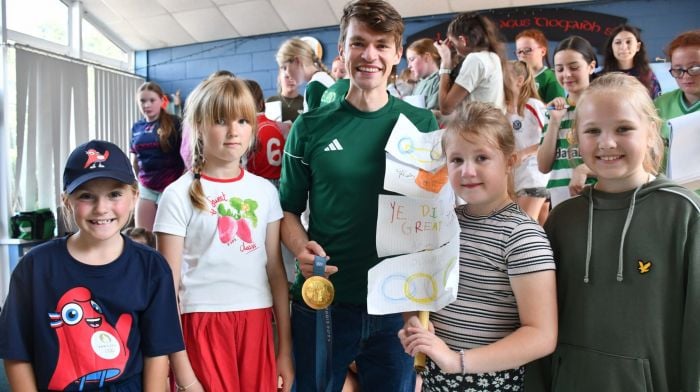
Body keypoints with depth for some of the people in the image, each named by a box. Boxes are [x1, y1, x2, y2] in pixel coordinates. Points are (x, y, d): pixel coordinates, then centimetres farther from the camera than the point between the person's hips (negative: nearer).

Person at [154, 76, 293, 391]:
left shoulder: (265, 190, 5)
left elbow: (276, 270, 8)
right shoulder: (179, 195, -5)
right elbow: (168, 285, -6)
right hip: (203, 321, -3)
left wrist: (285, 348, 8)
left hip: (257, 320, 3)